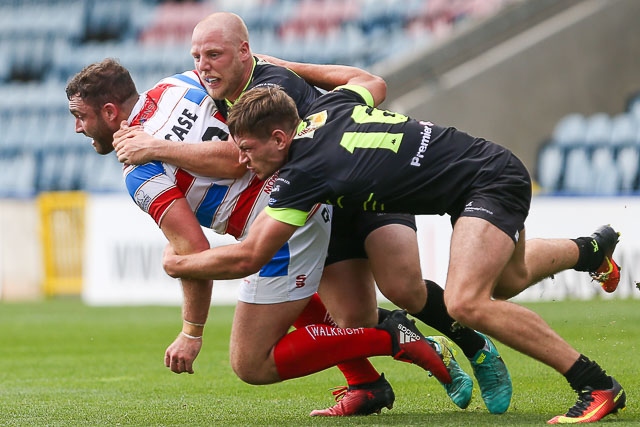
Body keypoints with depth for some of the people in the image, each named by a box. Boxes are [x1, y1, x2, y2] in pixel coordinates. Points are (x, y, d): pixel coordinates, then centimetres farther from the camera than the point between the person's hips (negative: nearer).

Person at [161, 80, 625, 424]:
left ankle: (598, 386, -19)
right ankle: (594, 249, 63)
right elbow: (374, 85, 20)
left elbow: (247, 257, -22)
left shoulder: (305, 172, -26)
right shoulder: (327, 107, -4)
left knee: (466, 302, -27)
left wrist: (178, 263, -7)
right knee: (508, 279, 34)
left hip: (493, 182, -10)